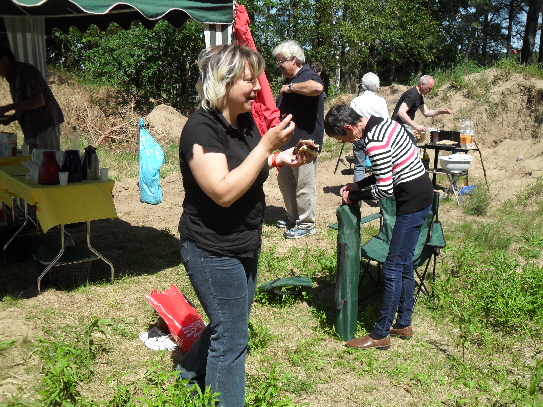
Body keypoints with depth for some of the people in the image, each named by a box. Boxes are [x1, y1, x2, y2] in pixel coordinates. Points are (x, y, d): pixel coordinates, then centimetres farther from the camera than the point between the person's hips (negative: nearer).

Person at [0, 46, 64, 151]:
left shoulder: (25, 71, -11)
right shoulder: (12, 77, 19)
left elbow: (39, 101, -21)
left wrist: (10, 107, -18)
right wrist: (10, 118, 7)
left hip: (46, 127, -9)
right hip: (31, 130, 10)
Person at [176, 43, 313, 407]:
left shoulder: (246, 120, 3)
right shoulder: (201, 129, -22)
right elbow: (224, 192, -31)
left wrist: (281, 159, 0)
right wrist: (267, 145, -28)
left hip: (245, 246, 9)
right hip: (213, 251, -9)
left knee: (229, 323, 24)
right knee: (232, 337, 4)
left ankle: (189, 374, 47)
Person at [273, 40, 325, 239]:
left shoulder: (307, 75, -12)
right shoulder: (290, 79, 18)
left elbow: (317, 87, -38)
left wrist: (290, 88, -25)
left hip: (304, 142, -11)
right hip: (287, 141, 11)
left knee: (304, 186, -2)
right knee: (284, 181, 18)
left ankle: (306, 224, 9)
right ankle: (293, 217, 32)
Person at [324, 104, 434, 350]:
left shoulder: (374, 142, -23)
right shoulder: (382, 122, 8)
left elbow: (384, 190, -20)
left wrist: (354, 197, -5)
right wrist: (359, 185, 10)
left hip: (413, 201, -10)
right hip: (421, 193, 10)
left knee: (393, 268, -3)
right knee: (404, 264, 16)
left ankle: (381, 334, 7)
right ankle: (403, 324, 28)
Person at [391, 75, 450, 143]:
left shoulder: (419, 96, 11)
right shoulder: (412, 94, -20)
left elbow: (426, 113, 21)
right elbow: (401, 112, -31)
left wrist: (440, 111, 3)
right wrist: (416, 126, -32)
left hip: (405, 125, 10)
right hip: (400, 124, -10)